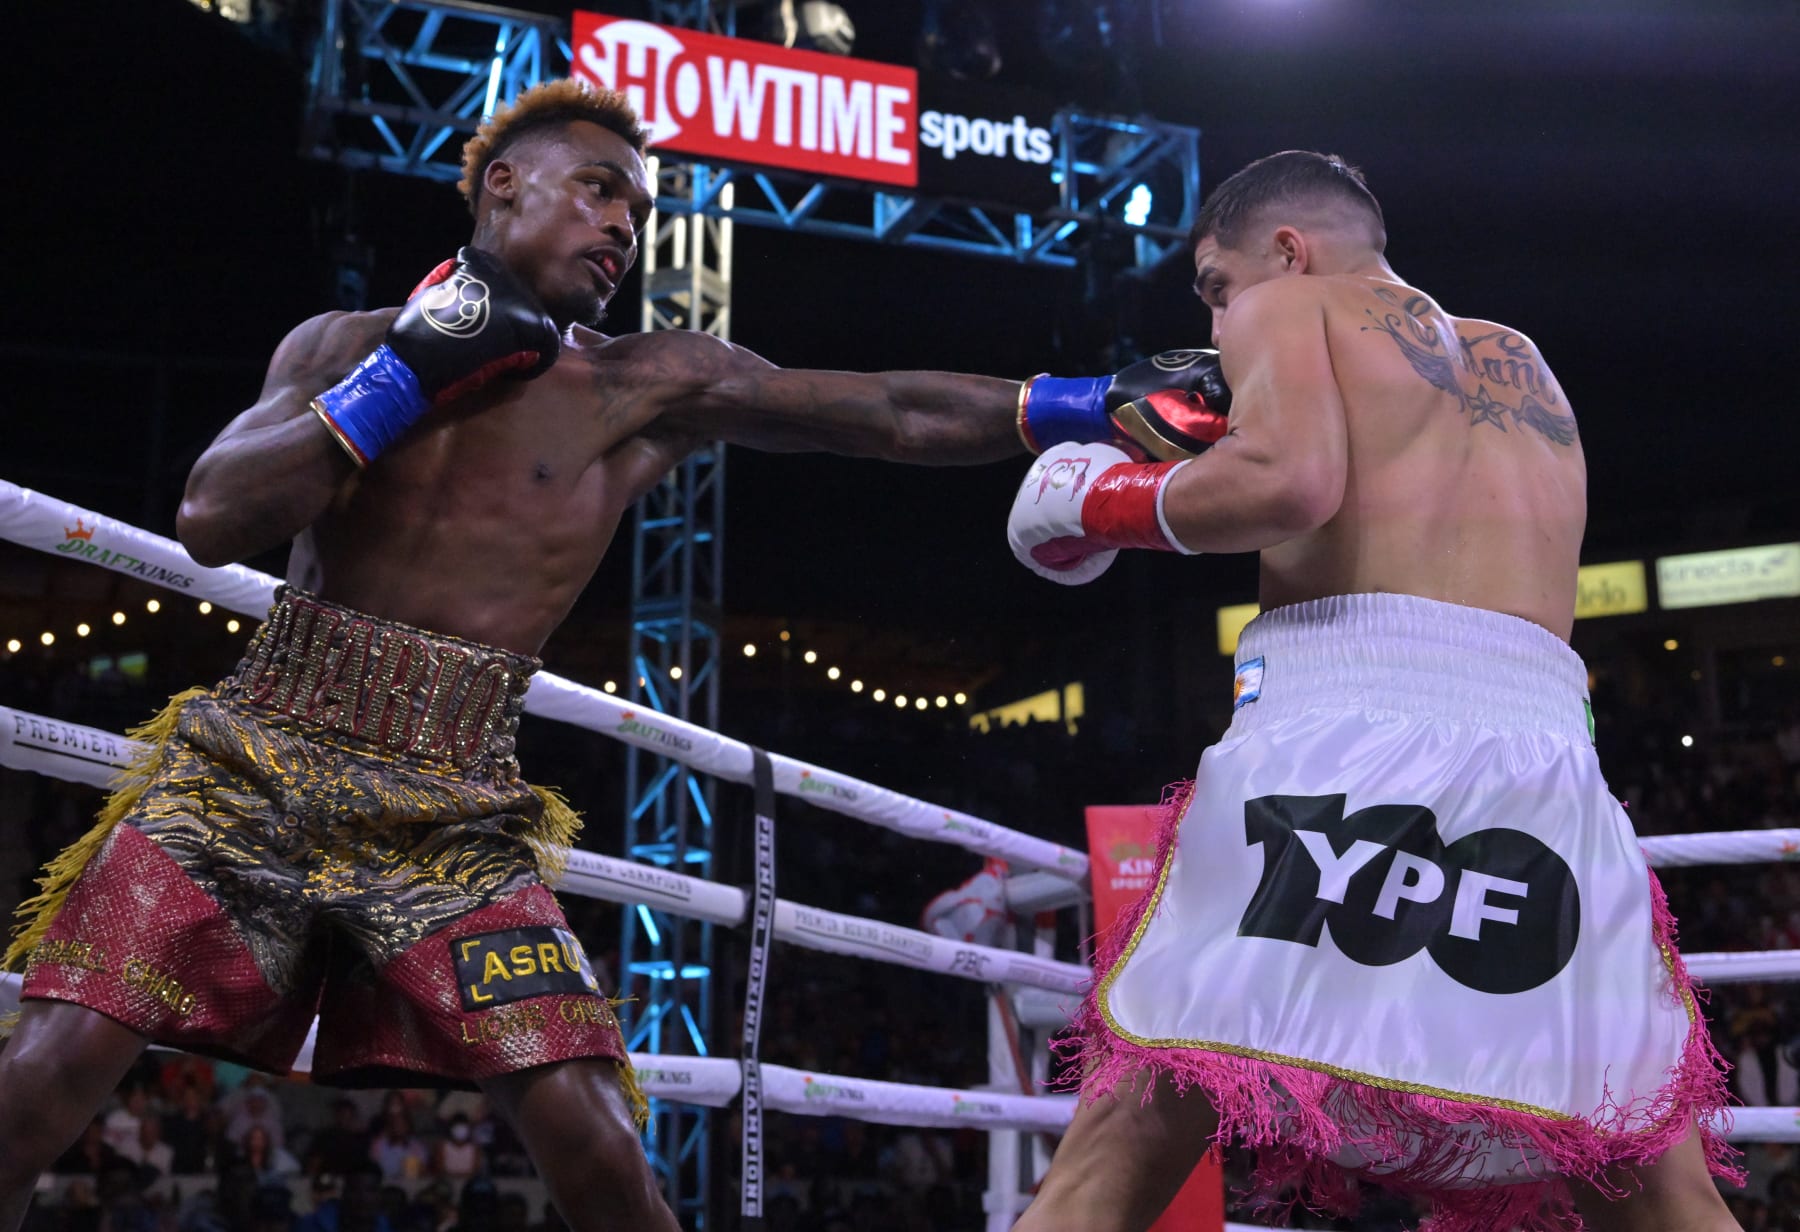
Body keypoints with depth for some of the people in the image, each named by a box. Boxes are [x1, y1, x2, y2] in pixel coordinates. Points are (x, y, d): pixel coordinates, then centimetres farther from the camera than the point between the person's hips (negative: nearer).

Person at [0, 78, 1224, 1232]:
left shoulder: (652, 384, 5)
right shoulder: (344, 345, 9)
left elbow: (898, 415, -1)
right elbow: (213, 520, -5)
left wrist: (1095, 401, -10)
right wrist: (407, 377, -9)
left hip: (456, 814, 0)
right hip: (253, 759, 1)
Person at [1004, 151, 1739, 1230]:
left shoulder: (1288, 304, 14)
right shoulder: (1524, 363, 31)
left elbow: (1294, 482, -6)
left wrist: (1114, 498, 10)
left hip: (1340, 728, -4)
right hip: (1544, 749, 5)